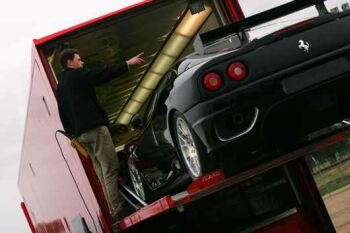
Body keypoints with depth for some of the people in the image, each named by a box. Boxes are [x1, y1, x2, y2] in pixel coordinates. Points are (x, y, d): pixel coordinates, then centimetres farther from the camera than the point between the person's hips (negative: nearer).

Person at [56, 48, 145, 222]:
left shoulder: (61, 85, 21)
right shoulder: (77, 75, -4)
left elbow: (63, 114, 22)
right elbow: (103, 74, -8)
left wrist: (72, 134, 22)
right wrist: (128, 64, -4)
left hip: (81, 134, 9)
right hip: (94, 128, -9)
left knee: (102, 172, 7)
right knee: (111, 168, -11)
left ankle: (115, 211, 4)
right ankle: (118, 210, -17)